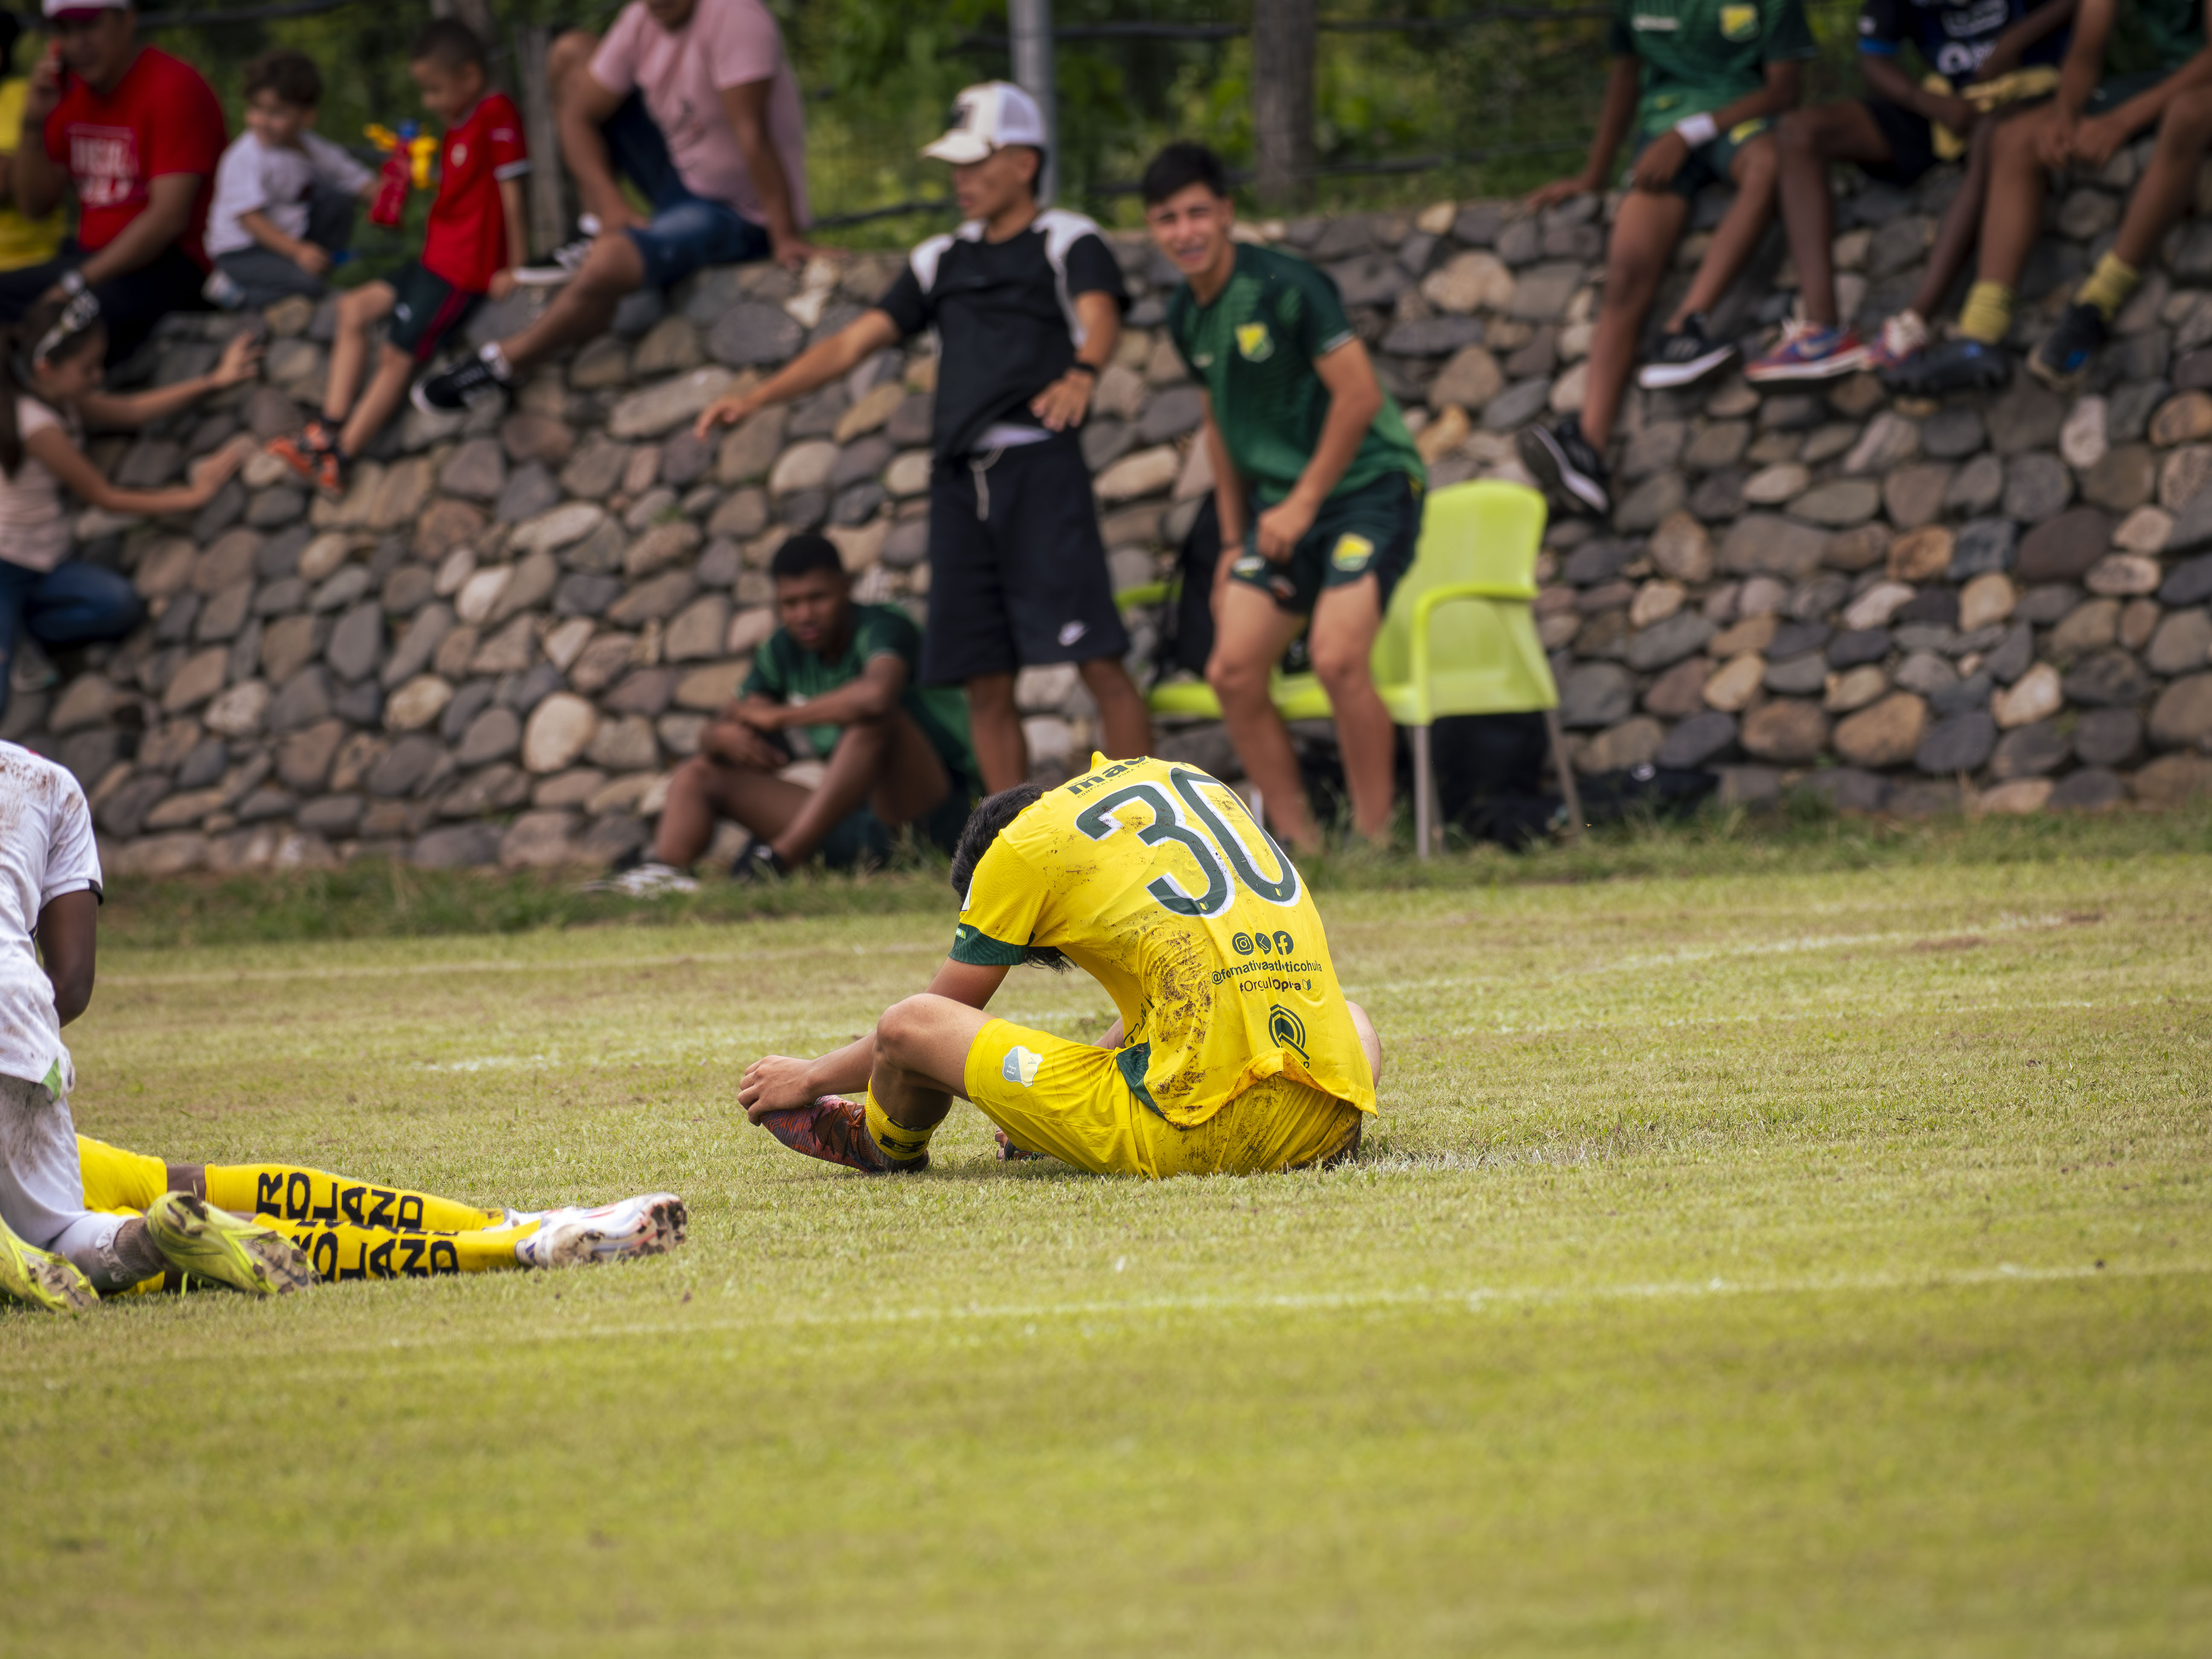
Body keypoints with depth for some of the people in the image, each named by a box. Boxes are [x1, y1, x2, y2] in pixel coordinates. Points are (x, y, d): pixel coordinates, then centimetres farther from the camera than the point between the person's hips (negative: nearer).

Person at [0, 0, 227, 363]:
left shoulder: (175, 87, -10)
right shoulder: (68, 87, 13)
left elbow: (169, 217, -18)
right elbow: (35, 206, 16)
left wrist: (77, 283, -22)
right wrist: (34, 124, -2)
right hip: (90, 257, 8)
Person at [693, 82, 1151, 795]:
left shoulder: (1069, 242, 3)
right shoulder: (943, 261, 21)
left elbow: (1099, 316, -17)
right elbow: (856, 341, 20)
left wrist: (1081, 375, -39)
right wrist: (756, 397, 11)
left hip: (1039, 464, -6)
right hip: (960, 479, 6)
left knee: (1099, 662, -13)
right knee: (986, 683, 3)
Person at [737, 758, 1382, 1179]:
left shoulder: (1022, 848, 5)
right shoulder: (1189, 779, 23)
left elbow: (931, 1020, 18)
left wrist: (809, 1078, 34)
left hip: (1200, 1138, -6)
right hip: (1328, 1128, 6)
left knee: (907, 1027, 6)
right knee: (1355, 1014, 44)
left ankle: (885, 1146, 42)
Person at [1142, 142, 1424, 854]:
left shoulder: (1286, 287, -17)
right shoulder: (1186, 315, 6)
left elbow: (1361, 396, -18)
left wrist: (1305, 503, -15)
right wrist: (1234, 541, 16)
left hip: (1365, 483, -8)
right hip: (1284, 502, 8)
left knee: (1337, 656, -23)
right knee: (1232, 672, -2)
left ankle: (1374, 839, -12)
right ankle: (1301, 844, 7)